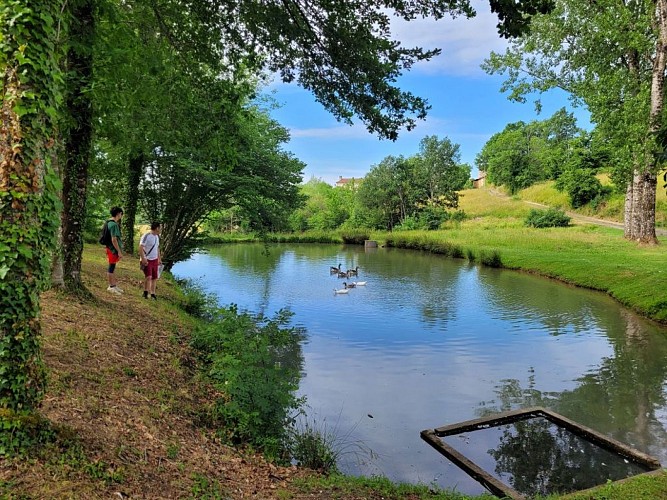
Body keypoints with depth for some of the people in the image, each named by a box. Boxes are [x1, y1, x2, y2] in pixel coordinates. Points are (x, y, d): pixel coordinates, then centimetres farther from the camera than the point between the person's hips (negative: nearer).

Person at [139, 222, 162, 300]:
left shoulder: (157, 236, 11)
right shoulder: (146, 236, -15)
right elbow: (140, 248, -18)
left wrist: (159, 259, 20)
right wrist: (143, 259, -23)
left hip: (154, 260, 8)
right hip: (147, 260, -8)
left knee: (154, 278, 9)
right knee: (148, 277, -16)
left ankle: (152, 293, 19)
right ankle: (146, 292, 0)